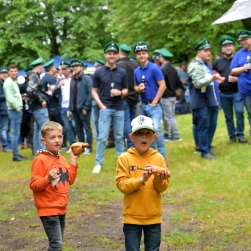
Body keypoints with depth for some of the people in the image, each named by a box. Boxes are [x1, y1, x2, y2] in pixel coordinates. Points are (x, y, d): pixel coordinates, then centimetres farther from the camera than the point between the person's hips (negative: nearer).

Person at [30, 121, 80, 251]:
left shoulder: (61, 159, 10)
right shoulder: (40, 160, -15)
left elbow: (70, 180, 14)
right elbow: (34, 185, -17)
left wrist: (73, 161, 7)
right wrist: (48, 179, -34)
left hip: (61, 209, 8)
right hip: (48, 210, -8)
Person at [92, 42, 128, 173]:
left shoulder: (122, 72, 5)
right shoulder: (99, 72, 0)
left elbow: (126, 90, 11)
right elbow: (94, 91, 2)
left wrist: (120, 93, -11)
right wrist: (101, 105, -9)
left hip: (119, 109, 2)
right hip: (105, 109, -2)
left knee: (119, 137, 10)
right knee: (102, 137, -3)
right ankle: (98, 163, 3)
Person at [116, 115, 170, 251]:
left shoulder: (158, 158, 0)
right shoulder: (125, 158, -6)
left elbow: (163, 187, 0)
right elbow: (122, 185, -13)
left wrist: (159, 180, -22)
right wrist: (142, 179, -25)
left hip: (153, 217, 2)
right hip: (132, 217, -2)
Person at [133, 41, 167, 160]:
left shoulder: (154, 68, -10)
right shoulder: (136, 71, 8)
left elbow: (162, 86, -12)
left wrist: (154, 102, -13)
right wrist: (138, 89, -5)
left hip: (153, 105, -7)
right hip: (143, 105, 7)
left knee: (156, 129, -21)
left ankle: (162, 156, -13)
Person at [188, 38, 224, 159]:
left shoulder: (206, 64, 19)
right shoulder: (195, 66, -12)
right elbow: (198, 83, -23)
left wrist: (216, 80, 17)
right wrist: (212, 78, -32)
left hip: (212, 102, 9)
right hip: (202, 103, -9)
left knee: (212, 126, 11)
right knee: (203, 128, -3)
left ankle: (208, 148, 21)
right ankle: (204, 152, 3)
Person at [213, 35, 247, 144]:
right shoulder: (217, 62, 7)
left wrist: (238, 79, -16)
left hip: (237, 92, -3)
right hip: (223, 94, 3)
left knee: (239, 112, -15)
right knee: (228, 116, 8)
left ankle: (240, 135, -2)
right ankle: (232, 136, 18)